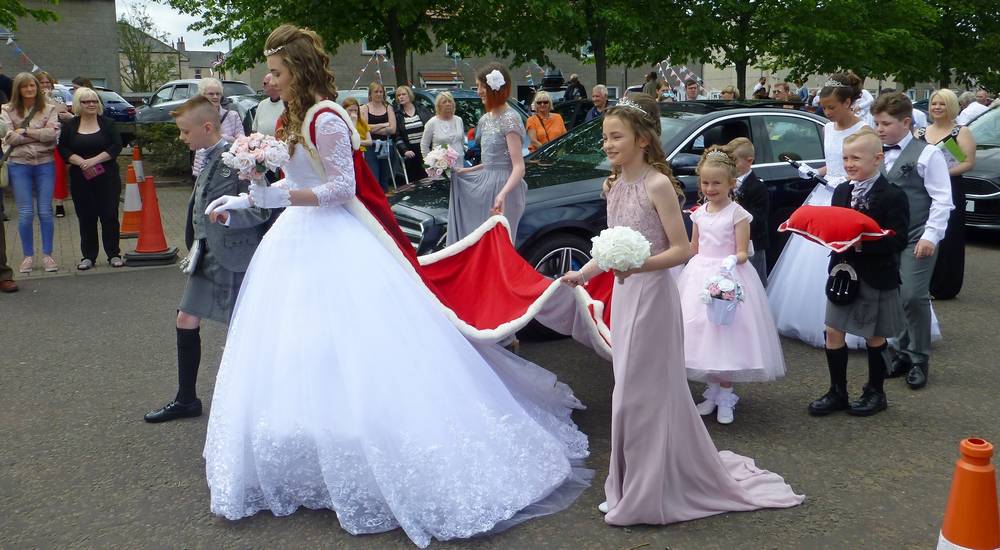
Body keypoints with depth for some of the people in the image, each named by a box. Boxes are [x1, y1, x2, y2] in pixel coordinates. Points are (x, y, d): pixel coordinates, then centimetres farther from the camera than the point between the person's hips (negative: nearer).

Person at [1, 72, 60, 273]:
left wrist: (25, 131, -11)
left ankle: (47, 255, 12)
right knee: (25, 213, 1)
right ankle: (28, 256, 12)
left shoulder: (49, 109, 4)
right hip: (19, 165, 0)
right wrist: (41, 133, -9)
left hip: (45, 164, 0)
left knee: (45, 212, 2)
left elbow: (53, 134, -11)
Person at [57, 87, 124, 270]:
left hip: (107, 178, -1)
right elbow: (63, 148, 3)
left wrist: (94, 160, -15)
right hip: (80, 179, 2)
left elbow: (116, 146, -5)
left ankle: (114, 254, 7)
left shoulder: (107, 123, 3)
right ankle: (88, 256, 12)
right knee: (86, 218, 4)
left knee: (110, 215, -2)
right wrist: (80, 161, -14)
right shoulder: (70, 126, 7)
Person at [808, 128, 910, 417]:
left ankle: (875, 392, 27)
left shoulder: (893, 196, -13)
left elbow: (897, 240, -18)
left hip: (877, 277, -5)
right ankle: (837, 392, 19)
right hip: (843, 271, 5)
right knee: (833, 331, 5)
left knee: (874, 337, 10)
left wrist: (862, 244, -29)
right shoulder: (841, 192, 6)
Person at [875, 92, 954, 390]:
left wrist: (930, 236, -15)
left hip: (916, 238, -5)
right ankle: (902, 352, 21)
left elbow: (942, 200, -9)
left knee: (913, 297, -10)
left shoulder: (927, 154, -6)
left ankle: (919, 359, 5)